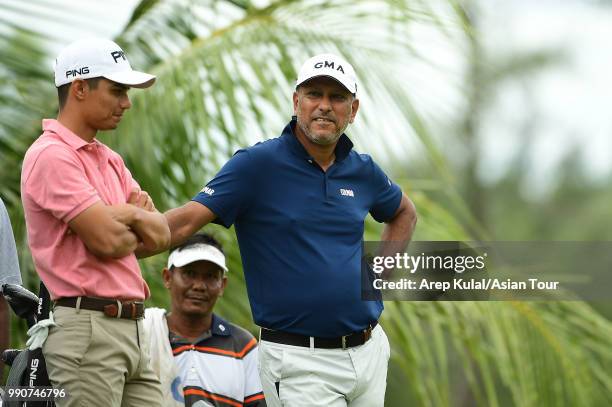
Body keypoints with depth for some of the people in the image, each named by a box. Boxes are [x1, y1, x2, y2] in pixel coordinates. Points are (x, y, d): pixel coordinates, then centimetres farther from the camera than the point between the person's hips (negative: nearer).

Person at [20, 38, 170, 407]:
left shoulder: (110, 159, 19)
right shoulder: (52, 155, -10)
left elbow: (162, 235, 12)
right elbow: (107, 241, -18)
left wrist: (131, 214, -8)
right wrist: (140, 231, 3)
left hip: (132, 328, 9)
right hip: (87, 328, -9)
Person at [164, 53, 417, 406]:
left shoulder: (363, 171, 9)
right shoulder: (257, 164, -7)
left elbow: (405, 213, 29)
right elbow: (186, 221, -17)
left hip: (368, 349, 6)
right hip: (299, 360, -6)